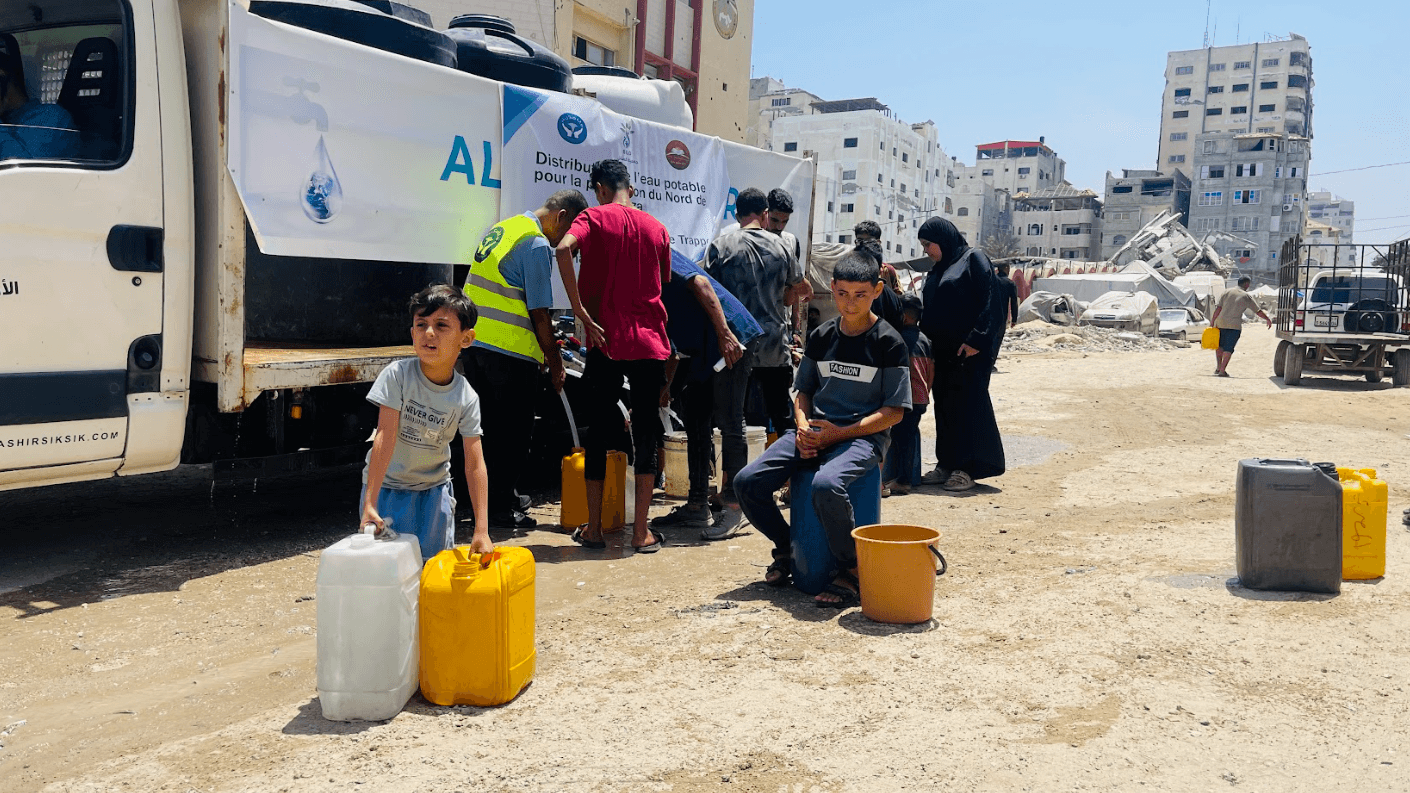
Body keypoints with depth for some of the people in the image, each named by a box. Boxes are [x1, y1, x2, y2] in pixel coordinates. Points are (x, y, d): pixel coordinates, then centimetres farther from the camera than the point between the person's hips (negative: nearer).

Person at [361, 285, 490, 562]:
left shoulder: (467, 398, -15)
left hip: (434, 487, 2)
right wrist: (369, 503, -26)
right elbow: (385, 437, -22)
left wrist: (482, 530, -19)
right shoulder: (397, 375, -20)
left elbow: (475, 464, -16)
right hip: (388, 484, -2)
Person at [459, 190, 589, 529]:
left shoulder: (500, 229, 16)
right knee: (515, 434, 2)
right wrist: (555, 362, -4)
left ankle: (500, 497, 28)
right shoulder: (537, 245, -12)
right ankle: (502, 508, 8)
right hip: (510, 352, -9)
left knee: (492, 428, 17)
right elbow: (538, 313, -14)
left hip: (473, 343, 9)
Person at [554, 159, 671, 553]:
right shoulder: (656, 228, 11)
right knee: (646, 435, 6)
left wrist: (582, 313, -17)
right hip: (651, 342, 2)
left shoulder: (594, 217, 0)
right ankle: (641, 532, 7)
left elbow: (564, 249, -20)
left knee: (599, 433, 9)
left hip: (606, 341, -2)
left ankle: (593, 528, 13)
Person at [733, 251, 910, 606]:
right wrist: (804, 429, -4)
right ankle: (786, 547, 13)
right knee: (747, 482, -14)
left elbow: (894, 411, -6)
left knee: (826, 485, -38)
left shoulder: (889, 343, -4)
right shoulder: (821, 337, 10)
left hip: (864, 436, -5)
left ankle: (852, 570, -13)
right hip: (815, 431, 5)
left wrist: (839, 433, -15)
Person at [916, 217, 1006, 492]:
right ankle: (947, 464, 14)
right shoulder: (937, 270, 20)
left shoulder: (973, 258, -4)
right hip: (942, 348, 8)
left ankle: (968, 468, -1)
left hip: (969, 348, -8)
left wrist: (975, 339, -21)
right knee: (944, 405, 8)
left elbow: (988, 299, -13)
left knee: (967, 403, -5)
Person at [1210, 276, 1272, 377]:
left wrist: (1212, 321, 2)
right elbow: (1258, 311, 9)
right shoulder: (1247, 296, 4)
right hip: (1235, 325, -3)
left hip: (1220, 323, 3)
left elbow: (1218, 308, 1)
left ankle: (1218, 367, 18)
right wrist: (1268, 319, 23)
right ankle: (1222, 371, -4)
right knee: (1228, 348, 1)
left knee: (1219, 346, 20)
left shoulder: (1226, 292, 9)